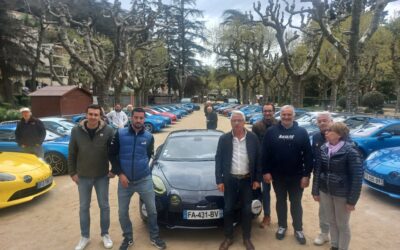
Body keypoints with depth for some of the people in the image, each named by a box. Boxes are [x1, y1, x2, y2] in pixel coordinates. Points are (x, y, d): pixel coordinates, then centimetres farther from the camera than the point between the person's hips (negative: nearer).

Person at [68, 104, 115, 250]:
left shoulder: (108, 131, -12)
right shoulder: (76, 131, -8)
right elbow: (71, 154, 1)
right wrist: (72, 172, 1)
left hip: (102, 176, -1)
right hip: (83, 177, 1)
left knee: (104, 206, 12)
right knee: (84, 207, 14)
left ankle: (105, 234, 31)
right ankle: (85, 236, 32)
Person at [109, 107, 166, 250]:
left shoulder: (149, 137, -2)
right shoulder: (120, 134, -8)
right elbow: (112, 155, -3)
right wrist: (120, 173, -9)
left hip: (144, 180, 1)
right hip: (125, 180, 0)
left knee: (152, 210, 7)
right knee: (122, 212, 11)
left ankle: (154, 237, 30)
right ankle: (128, 238, 34)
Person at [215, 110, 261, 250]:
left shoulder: (253, 138, -4)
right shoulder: (224, 139, -5)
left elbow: (258, 159, 1)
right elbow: (218, 160, -2)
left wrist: (257, 179, -1)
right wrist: (219, 180, -5)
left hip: (247, 180, 0)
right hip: (230, 180, 0)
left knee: (247, 210, 11)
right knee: (228, 209, 9)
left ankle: (247, 238, 30)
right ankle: (228, 237, 29)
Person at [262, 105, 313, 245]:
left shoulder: (302, 132, -5)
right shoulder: (271, 132, -4)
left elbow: (308, 155, -5)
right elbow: (265, 153, -3)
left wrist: (306, 175, -9)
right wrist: (265, 171, -7)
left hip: (296, 176, 0)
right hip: (277, 176, 1)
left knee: (296, 203, 13)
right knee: (280, 202, 16)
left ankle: (298, 229, 30)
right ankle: (282, 226, 34)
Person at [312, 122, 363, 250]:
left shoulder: (350, 151, -17)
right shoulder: (323, 149, -3)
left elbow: (357, 177, -15)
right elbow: (317, 171, 4)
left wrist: (352, 200, -15)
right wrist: (315, 191, 4)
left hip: (342, 194, -4)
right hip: (325, 191, 4)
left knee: (342, 225, 13)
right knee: (332, 221, 19)